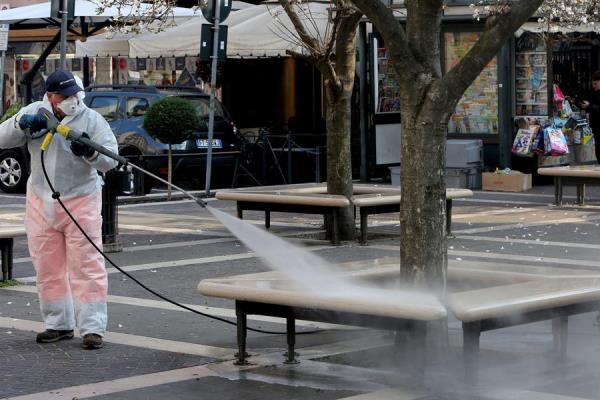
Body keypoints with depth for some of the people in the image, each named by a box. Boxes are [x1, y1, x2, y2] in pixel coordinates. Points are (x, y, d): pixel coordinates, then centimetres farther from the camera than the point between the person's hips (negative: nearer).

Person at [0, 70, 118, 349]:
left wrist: (90, 152, -30)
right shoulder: (34, 113, 1)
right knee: (48, 267, 11)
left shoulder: (91, 119, -6)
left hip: (81, 201, -3)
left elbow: (110, 160, -10)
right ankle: (59, 324, 23)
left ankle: (92, 328, -4)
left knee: (87, 266, -7)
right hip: (41, 203, 4)